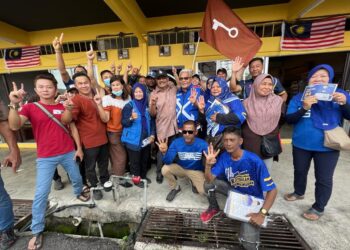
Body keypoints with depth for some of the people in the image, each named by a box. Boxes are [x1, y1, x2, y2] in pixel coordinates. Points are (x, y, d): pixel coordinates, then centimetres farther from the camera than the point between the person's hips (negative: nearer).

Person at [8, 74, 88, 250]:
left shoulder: (62, 106, 2)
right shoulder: (30, 107, -2)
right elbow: (14, 126, -18)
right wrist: (14, 104, -32)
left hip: (68, 153, 2)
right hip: (45, 157, -2)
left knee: (77, 178, 19)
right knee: (41, 193, 0)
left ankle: (79, 193, 52)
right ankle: (37, 231, 19)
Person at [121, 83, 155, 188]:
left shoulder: (147, 105, 4)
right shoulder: (129, 106, -8)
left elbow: (152, 121, 8)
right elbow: (124, 123, -12)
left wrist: (152, 134, -2)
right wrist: (131, 118, -32)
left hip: (146, 138, 5)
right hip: (134, 139, -4)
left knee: (145, 158, 18)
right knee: (135, 161, 8)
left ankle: (143, 176, 40)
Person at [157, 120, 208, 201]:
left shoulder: (202, 144, -24)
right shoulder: (176, 142, -20)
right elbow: (168, 162, -22)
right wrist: (164, 152, -43)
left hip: (196, 171, -1)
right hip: (180, 168, 1)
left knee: (204, 191, -20)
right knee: (165, 169, -24)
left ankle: (193, 182, 17)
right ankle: (175, 188, 8)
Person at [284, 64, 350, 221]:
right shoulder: (299, 98, -1)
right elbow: (288, 119, -11)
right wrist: (304, 108, -27)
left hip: (327, 147, -1)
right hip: (301, 144, 1)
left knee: (324, 179, 7)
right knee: (300, 172, 19)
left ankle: (319, 208, 28)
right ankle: (299, 192, 44)